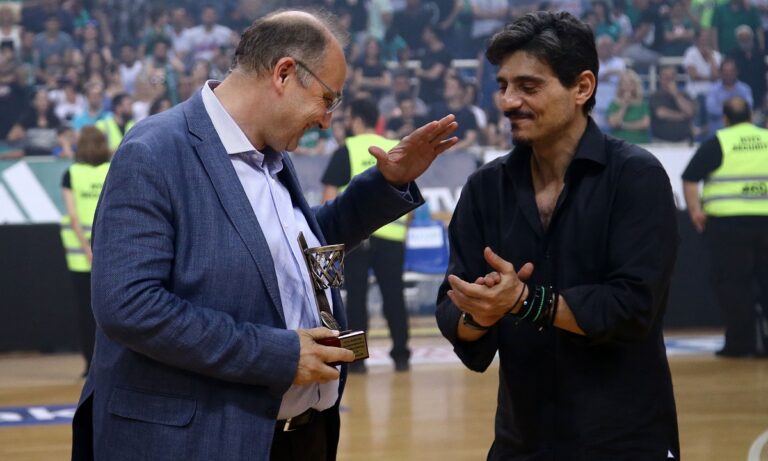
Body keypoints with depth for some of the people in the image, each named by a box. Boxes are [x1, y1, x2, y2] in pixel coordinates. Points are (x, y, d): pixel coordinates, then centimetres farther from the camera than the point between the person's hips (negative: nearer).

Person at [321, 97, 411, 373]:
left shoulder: (347, 151, -2)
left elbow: (329, 196, -4)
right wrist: (403, 225, 23)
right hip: (392, 232, 3)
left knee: (356, 295, 2)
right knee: (393, 294, 8)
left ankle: (357, 358, 2)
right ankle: (401, 355, 9)